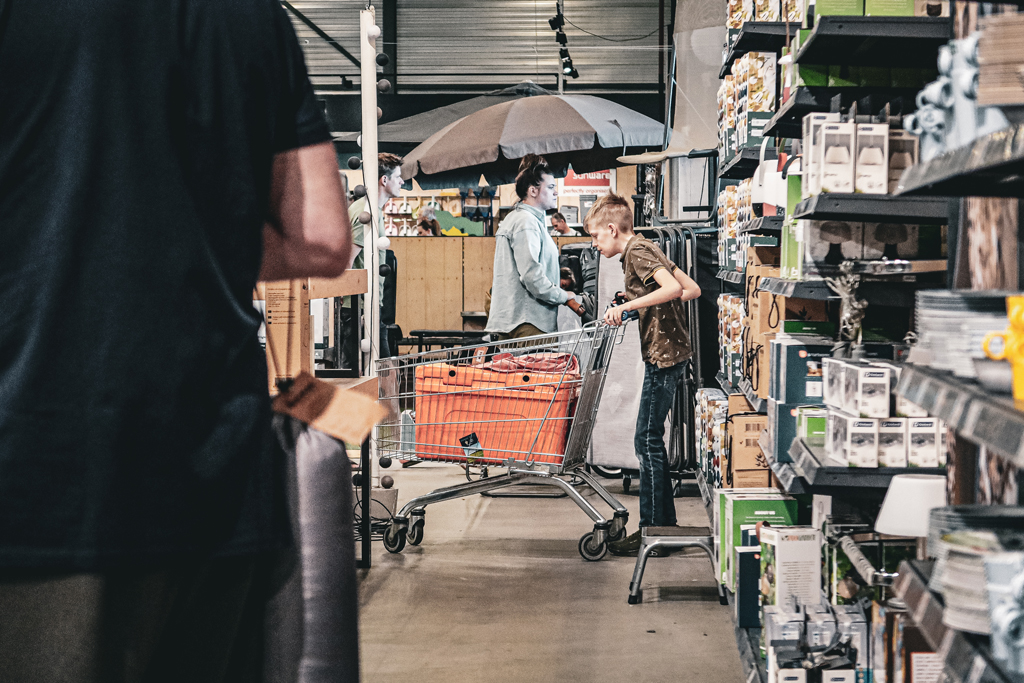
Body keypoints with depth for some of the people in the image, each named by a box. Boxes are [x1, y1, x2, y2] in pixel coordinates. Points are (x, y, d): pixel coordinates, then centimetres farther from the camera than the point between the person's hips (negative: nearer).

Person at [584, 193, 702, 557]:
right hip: (665, 352, 10)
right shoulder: (644, 249, 17)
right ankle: (665, 523, 19)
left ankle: (652, 531, -2)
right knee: (650, 441, 14)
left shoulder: (637, 251, -11)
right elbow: (693, 289, 16)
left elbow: (674, 287, -28)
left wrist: (628, 305, -25)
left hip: (663, 355, -10)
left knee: (647, 441, -6)